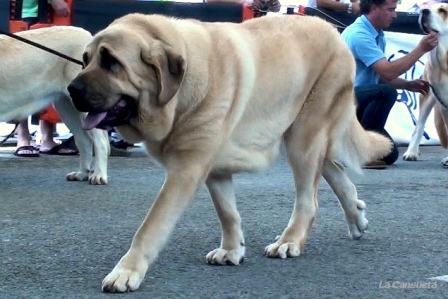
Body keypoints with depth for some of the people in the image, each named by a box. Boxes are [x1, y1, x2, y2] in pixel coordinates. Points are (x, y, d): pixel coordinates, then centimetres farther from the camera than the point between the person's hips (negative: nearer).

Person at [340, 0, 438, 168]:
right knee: (386, 93, -34)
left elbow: (380, 75, 16)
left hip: (357, 102, 9)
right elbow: (388, 72, -27)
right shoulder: (359, 34, -20)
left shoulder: (376, 34, 10)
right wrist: (421, 49, -20)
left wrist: (408, 85, 2)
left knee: (389, 155, 4)